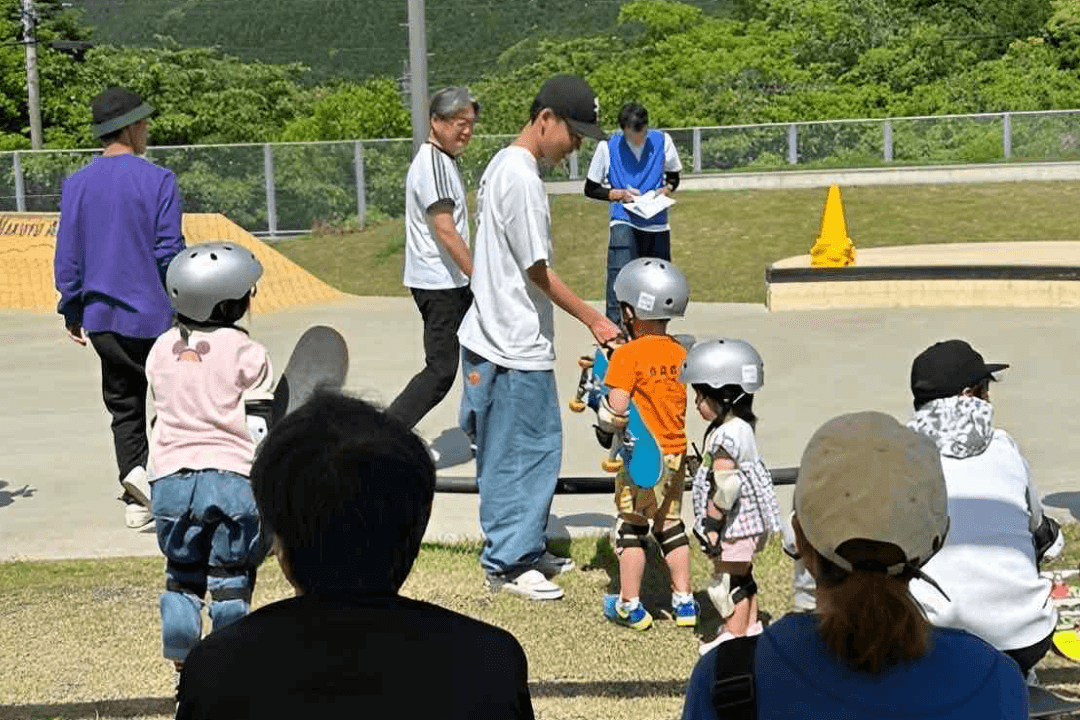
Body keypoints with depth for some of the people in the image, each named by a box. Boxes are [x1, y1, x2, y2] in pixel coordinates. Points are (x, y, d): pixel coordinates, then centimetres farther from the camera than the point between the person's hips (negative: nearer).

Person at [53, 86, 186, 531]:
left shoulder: (76, 185, 4)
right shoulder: (158, 180, -10)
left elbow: (67, 256, 7)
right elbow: (168, 251, -11)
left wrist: (72, 312, 15)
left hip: (102, 318, 5)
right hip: (153, 312, -4)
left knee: (124, 408, 11)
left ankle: (137, 503, 2)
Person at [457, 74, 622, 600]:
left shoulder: (502, 165, 13)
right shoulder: (522, 178, -18)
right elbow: (538, 272, -17)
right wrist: (594, 321, -10)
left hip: (495, 338, 10)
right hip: (514, 346, -10)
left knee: (536, 448, 17)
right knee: (518, 453, -2)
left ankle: (526, 550, 27)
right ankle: (506, 563, 8)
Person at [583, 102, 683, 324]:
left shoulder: (662, 141, 3)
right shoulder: (607, 147, -3)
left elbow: (673, 177, 17)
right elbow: (590, 189, 5)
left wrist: (665, 190, -5)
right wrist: (618, 194, -10)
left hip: (657, 225, 3)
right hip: (624, 224, -3)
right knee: (619, 279, -18)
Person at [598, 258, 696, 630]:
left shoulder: (627, 355, -15)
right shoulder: (681, 354, 4)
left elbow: (617, 407, -19)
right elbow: (690, 403, 10)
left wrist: (605, 431, 1)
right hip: (677, 453, 6)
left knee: (631, 525, 6)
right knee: (670, 524, 17)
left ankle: (629, 605, 12)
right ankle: (683, 601, 22)